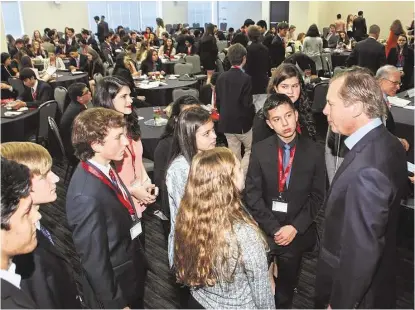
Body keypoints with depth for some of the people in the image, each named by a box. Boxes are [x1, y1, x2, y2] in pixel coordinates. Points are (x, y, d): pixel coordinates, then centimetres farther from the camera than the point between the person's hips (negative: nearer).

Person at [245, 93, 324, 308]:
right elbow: (253, 194, -8)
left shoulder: (314, 151, -7)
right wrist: (274, 228, -15)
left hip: (297, 230, 1)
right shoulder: (259, 150, -8)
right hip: (264, 229, 0)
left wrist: (295, 227, -13)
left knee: (286, 286, 20)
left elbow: (317, 196, -4)